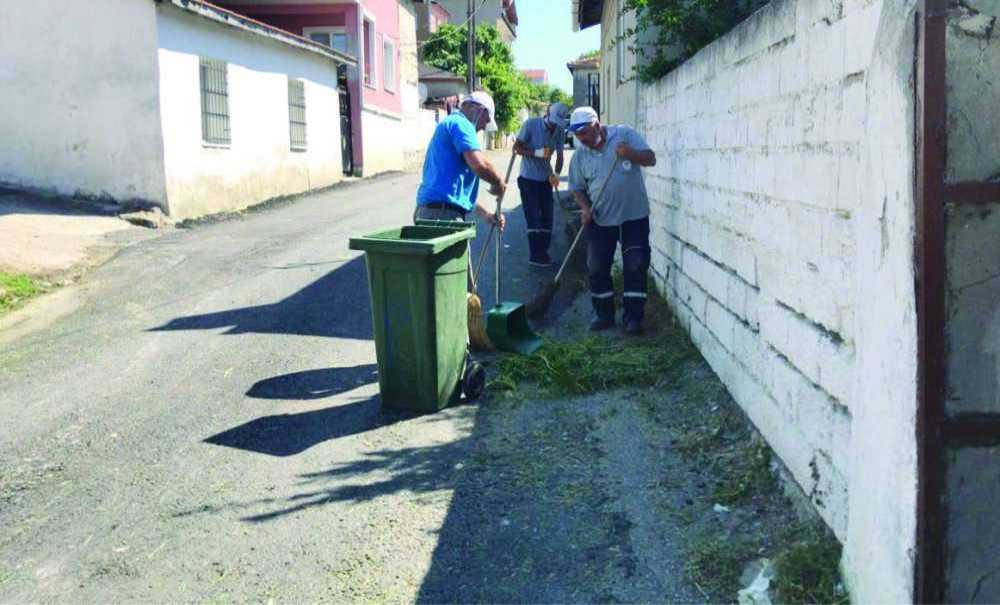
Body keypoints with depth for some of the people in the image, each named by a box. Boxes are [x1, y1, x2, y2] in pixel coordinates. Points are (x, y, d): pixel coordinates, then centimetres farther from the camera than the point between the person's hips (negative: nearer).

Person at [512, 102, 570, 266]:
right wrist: (537, 152, -27)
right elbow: (517, 148, -13)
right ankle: (535, 255, 0)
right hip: (528, 178, -5)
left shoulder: (560, 131, -2)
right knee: (533, 216, -6)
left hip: (546, 179, 5)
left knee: (547, 216, 5)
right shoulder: (531, 124, -15)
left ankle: (543, 252, 15)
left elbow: (559, 155, 0)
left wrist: (556, 174, -18)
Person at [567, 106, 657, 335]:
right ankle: (604, 315, 19)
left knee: (636, 266, -3)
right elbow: (577, 188, 9)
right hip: (600, 220, 3)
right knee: (597, 268, 4)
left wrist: (631, 154, -28)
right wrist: (585, 208, -10)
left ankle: (633, 316, 6)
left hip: (634, 215, -2)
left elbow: (650, 159, -9)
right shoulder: (579, 156, 1)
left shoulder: (624, 135, -7)